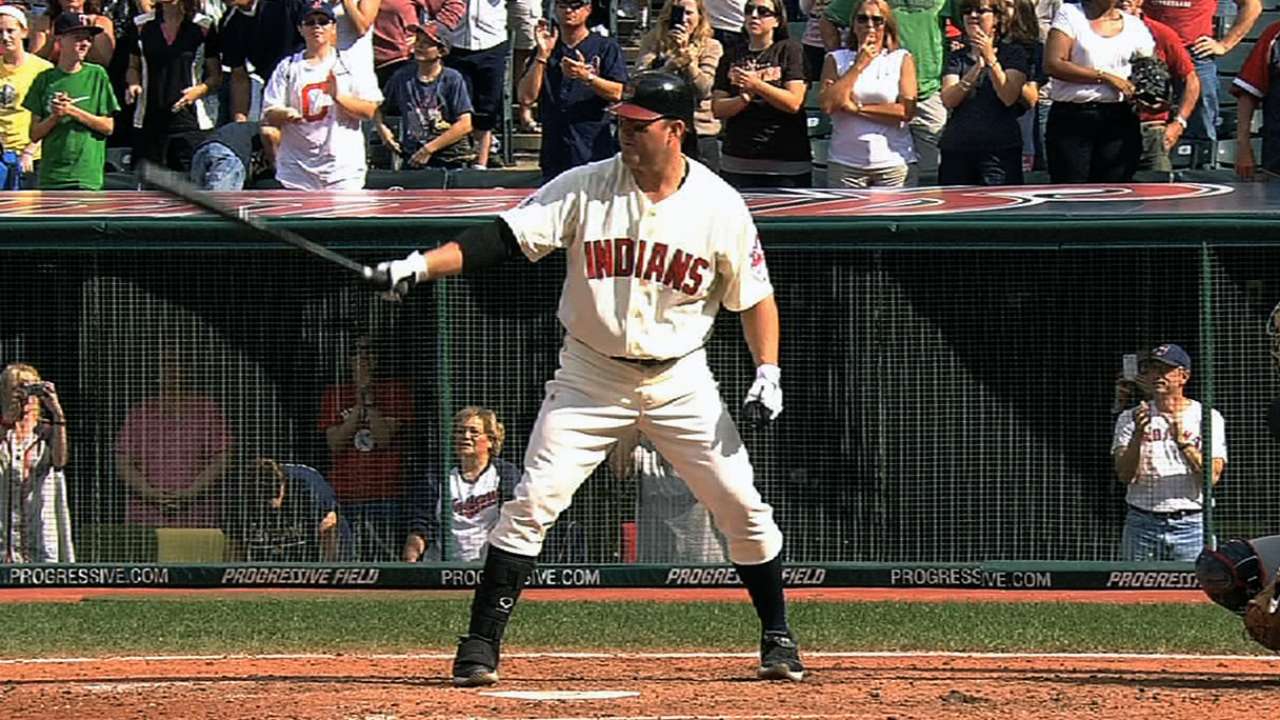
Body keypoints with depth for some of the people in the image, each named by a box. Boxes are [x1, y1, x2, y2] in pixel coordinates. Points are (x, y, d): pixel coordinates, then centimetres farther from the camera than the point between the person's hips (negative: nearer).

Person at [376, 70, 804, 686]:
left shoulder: (719, 206, -8)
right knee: (533, 502, -11)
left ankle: (778, 637, 19)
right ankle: (481, 644, -5)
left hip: (680, 380, 0)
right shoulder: (586, 187, -9)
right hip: (591, 376, 0)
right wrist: (421, 265, -28)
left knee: (741, 507, 0)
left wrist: (768, 374, -9)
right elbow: (504, 238, -15)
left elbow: (753, 294, 2)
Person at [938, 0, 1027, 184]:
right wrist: (976, 69, -11)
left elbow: (1009, 97, -5)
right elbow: (948, 100, 2)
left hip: (999, 148, -3)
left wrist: (991, 59, -12)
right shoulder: (957, 58, 17)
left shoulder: (1013, 53, 9)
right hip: (956, 147, 3)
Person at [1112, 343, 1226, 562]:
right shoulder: (1130, 418, 9)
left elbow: (1212, 477, -6)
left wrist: (1183, 442, -18)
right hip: (1142, 524, 2)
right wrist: (1138, 435, -16)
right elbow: (1124, 474, -2)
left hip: (1191, 525, -2)